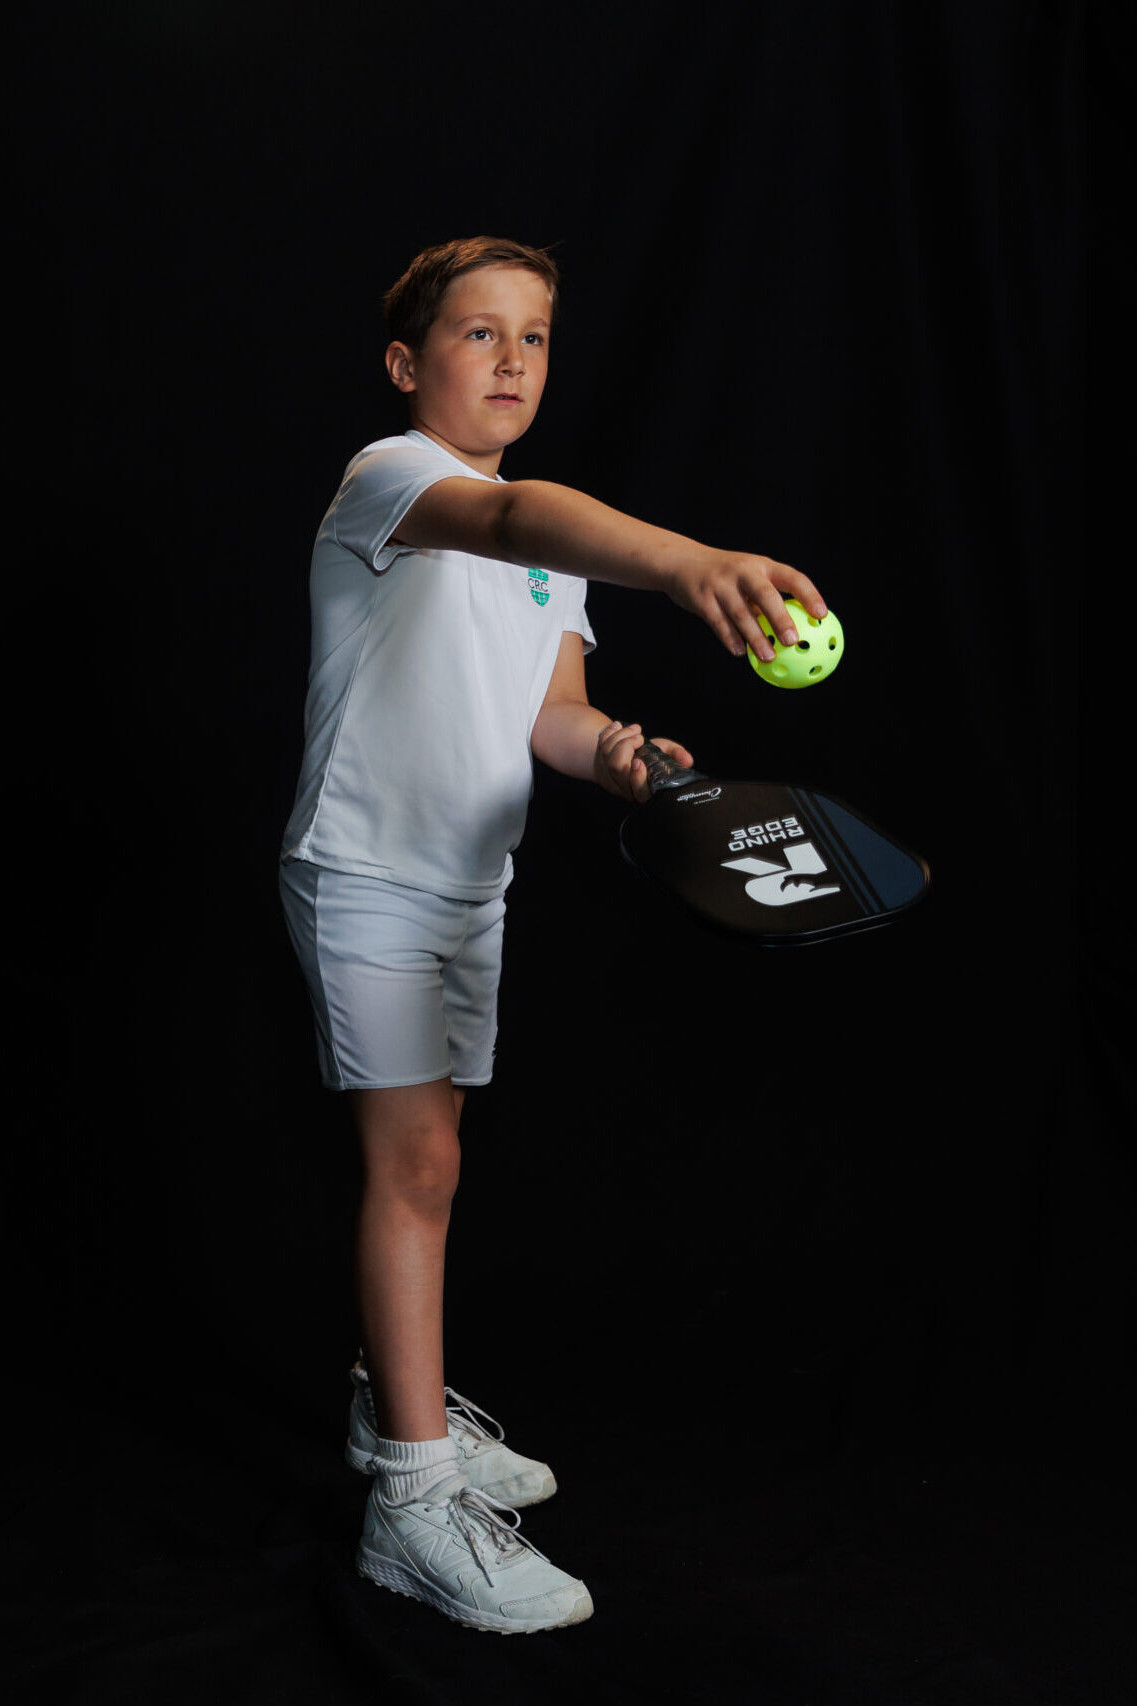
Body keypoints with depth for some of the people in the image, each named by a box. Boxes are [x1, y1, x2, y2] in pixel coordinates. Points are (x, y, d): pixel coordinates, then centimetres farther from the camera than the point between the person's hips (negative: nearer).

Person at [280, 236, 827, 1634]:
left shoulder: (552, 540, 10)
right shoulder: (387, 474, -17)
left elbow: (549, 705, 5)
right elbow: (505, 517, -40)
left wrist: (610, 748, -20)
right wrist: (686, 562, -59)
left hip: (471, 887, 8)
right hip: (363, 877, -8)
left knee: (421, 1159, 16)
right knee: (415, 1164, -11)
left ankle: (396, 1407, 32)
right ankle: (414, 1501, -3)